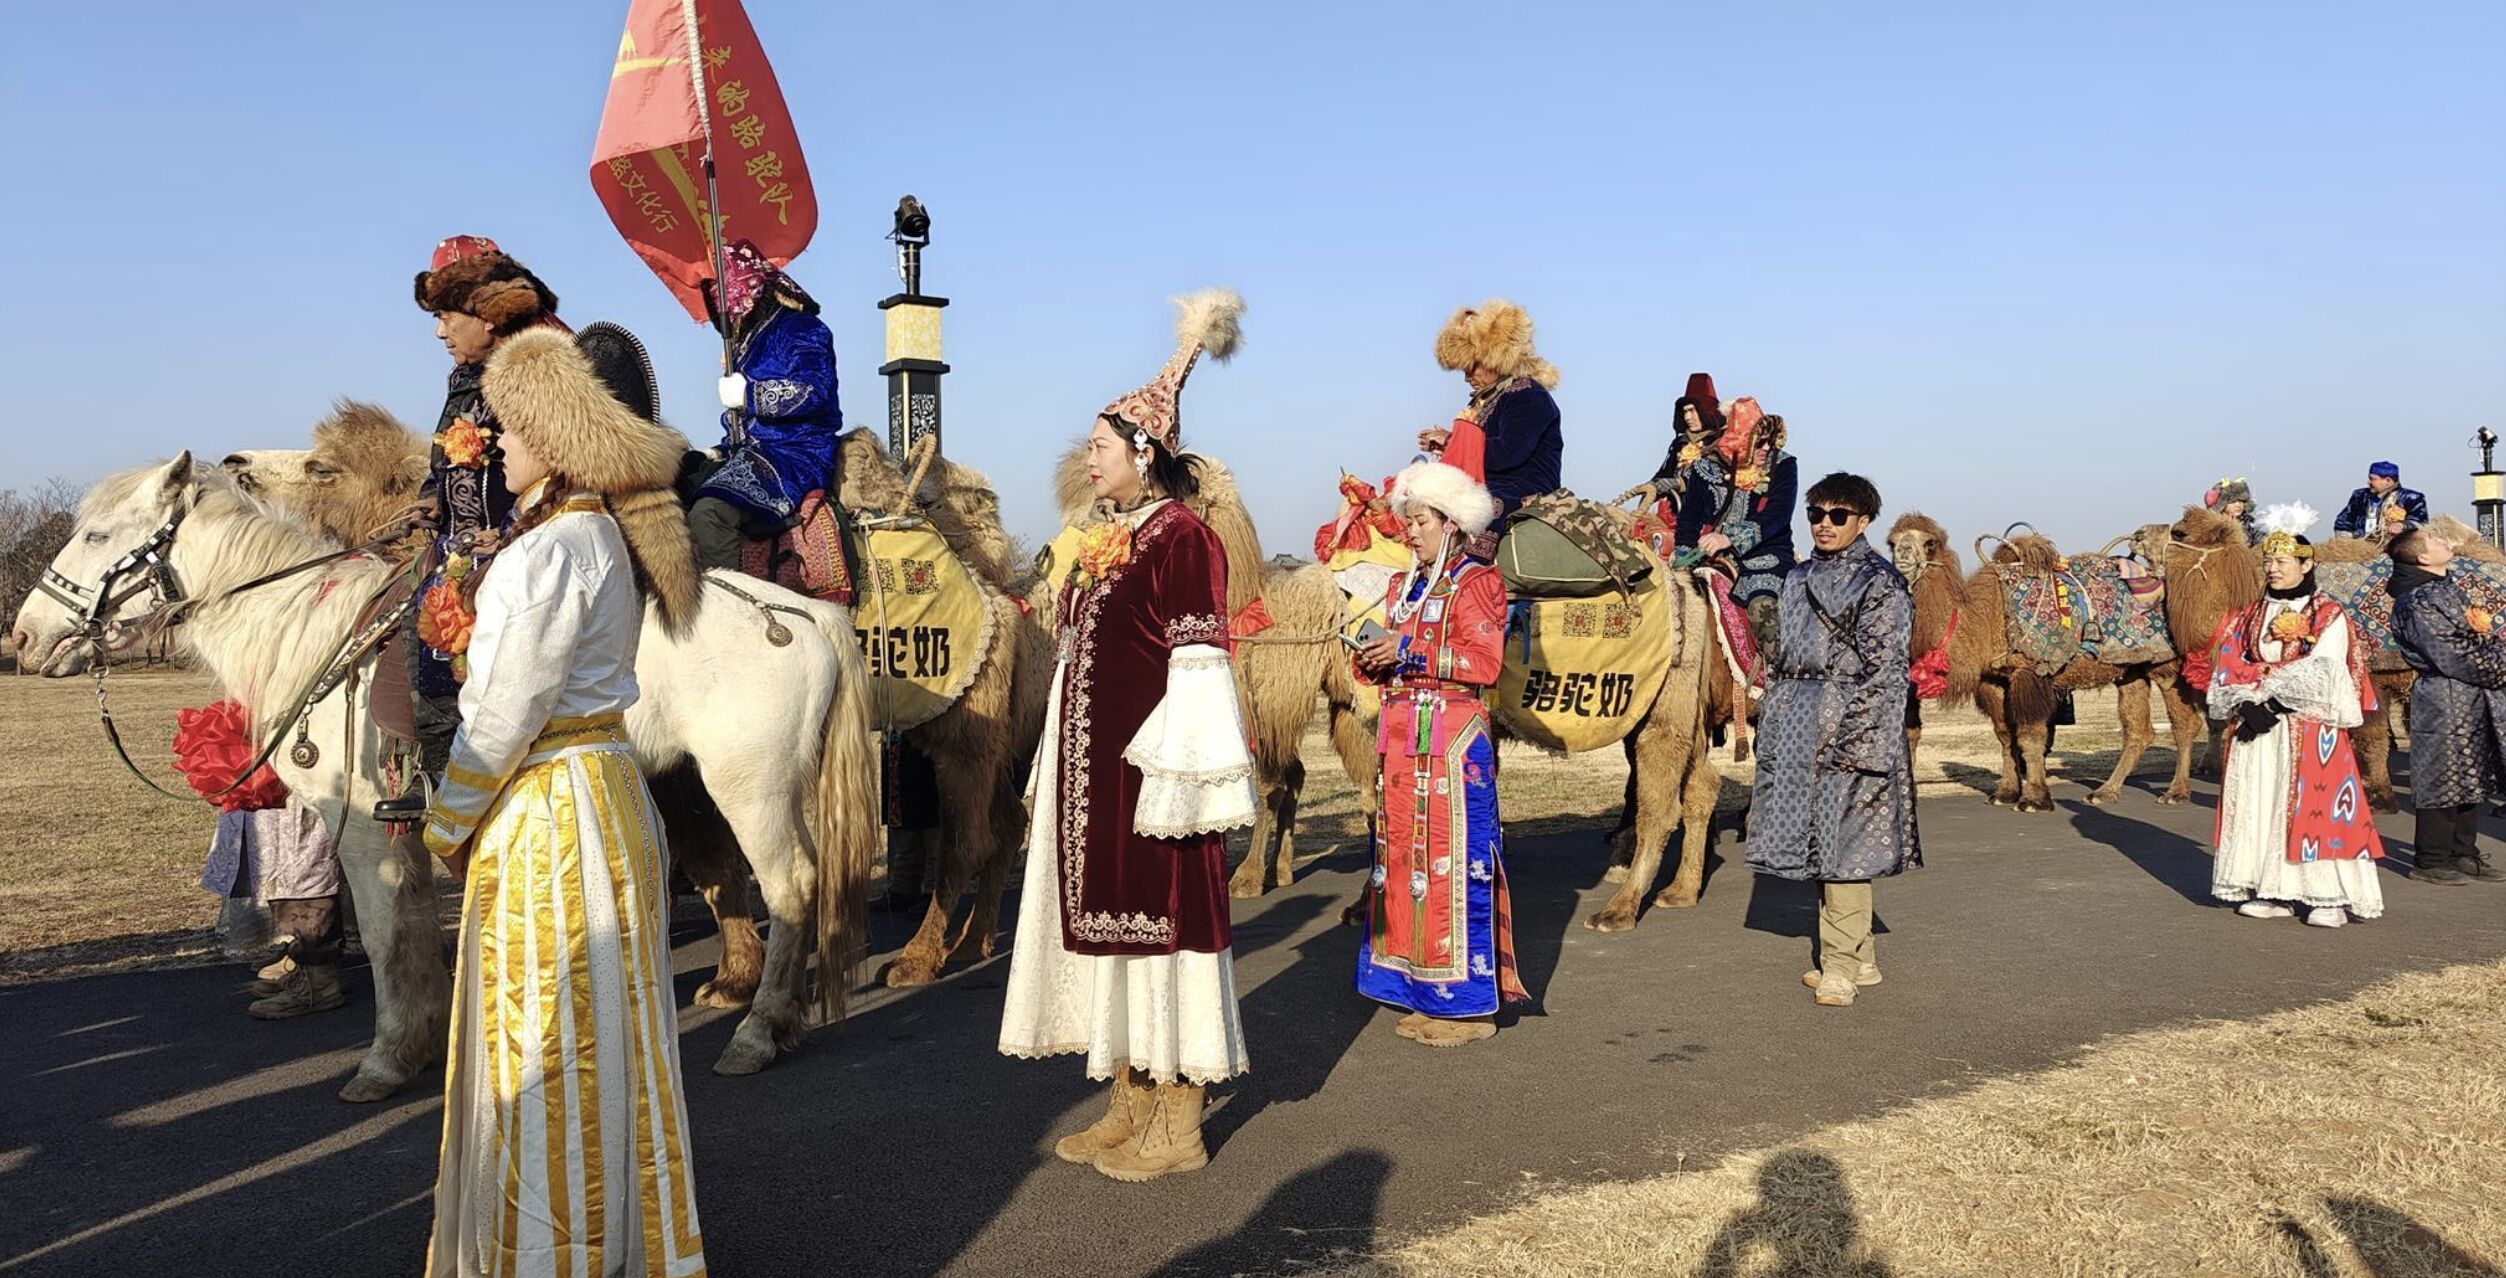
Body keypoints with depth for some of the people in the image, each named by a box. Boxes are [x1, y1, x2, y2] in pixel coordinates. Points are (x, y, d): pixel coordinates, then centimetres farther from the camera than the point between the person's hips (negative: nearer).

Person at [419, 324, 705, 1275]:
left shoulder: (556, 547, -20)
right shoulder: (600, 532, 10)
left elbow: (510, 708, -18)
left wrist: (449, 820, -6)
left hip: (548, 805, -10)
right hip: (594, 781, 10)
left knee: (544, 1036, 2)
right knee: (589, 1032, 18)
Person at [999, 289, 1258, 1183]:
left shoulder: (1179, 537, -12)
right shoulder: (1106, 539, 14)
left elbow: (1198, 663, -17)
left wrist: (1176, 775, -21)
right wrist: (1055, 772, 19)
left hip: (1145, 767, -9)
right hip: (1092, 769, 9)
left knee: (1159, 919, -2)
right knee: (1106, 916, 12)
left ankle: (1178, 1126, 9)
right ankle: (1130, 1106, 24)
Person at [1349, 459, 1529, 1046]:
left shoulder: (1475, 582, -4)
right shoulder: (1405, 586, 18)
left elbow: (1486, 662, -14)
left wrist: (1410, 651, -17)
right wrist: (1372, 660, -2)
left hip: (1453, 740, -8)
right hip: (1400, 740, 8)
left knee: (1452, 861, -5)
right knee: (1403, 856, 7)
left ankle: (1467, 1003, 4)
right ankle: (1425, 995, 16)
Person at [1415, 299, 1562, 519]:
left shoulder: (1528, 397, -8)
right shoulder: (1487, 398, 22)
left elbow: (1507, 454, -21)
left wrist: (1453, 442, -10)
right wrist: (1445, 447, 10)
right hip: (1489, 496, 9)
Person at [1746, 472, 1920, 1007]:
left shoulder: (1879, 581, -6)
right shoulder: (1800, 578, 15)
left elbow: (1881, 669, -12)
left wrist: (1851, 736, -19)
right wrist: (1769, 722, 15)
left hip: (1851, 724, -7)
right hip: (1797, 725, 8)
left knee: (1842, 840, -6)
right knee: (1815, 837, 10)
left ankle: (1841, 967, 2)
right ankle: (1861, 959, 22)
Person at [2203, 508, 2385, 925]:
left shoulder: (2329, 617, 1)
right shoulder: (2248, 618, 13)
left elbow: (2321, 674, -10)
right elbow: (2227, 671, 4)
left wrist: (2273, 699, -18)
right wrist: (2246, 704, -13)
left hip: (2310, 730, -4)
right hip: (2256, 733, 4)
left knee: (2315, 805, -9)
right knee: (2259, 806, 1)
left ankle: (2331, 896, -6)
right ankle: (2272, 892, 7)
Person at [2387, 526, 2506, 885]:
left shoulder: (2448, 588, 14)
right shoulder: (2418, 603, -17)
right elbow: (2453, 658, -20)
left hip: (2474, 701, 10)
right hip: (2444, 702, -10)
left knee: (2473, 778, 14)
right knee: (2442, 779, -4)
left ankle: (2463, 854, 23)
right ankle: (2431, 860, 5)